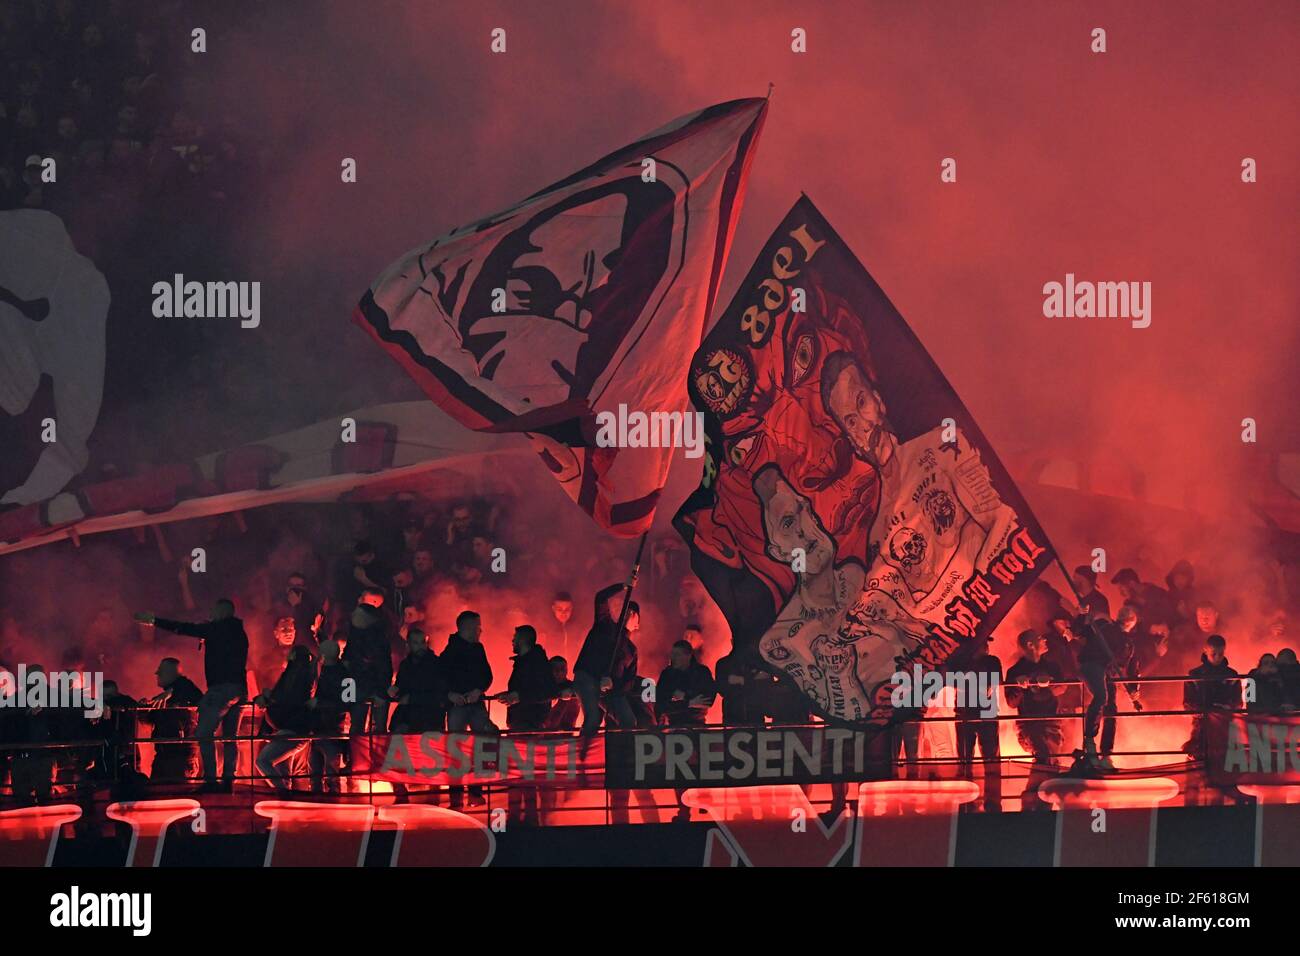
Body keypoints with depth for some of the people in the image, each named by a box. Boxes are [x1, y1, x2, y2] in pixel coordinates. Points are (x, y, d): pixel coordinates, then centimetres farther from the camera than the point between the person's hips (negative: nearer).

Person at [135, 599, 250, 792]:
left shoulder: (219, 628, -4)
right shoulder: (239, 633, 20)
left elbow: (186, 629, -4)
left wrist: (154, 621, 3)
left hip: (222, 687, -9)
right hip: (239, 689, 9)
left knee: (204, 733, -10)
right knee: (230, 737, 10)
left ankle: (210, 780, -19)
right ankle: (228, 780, 5)